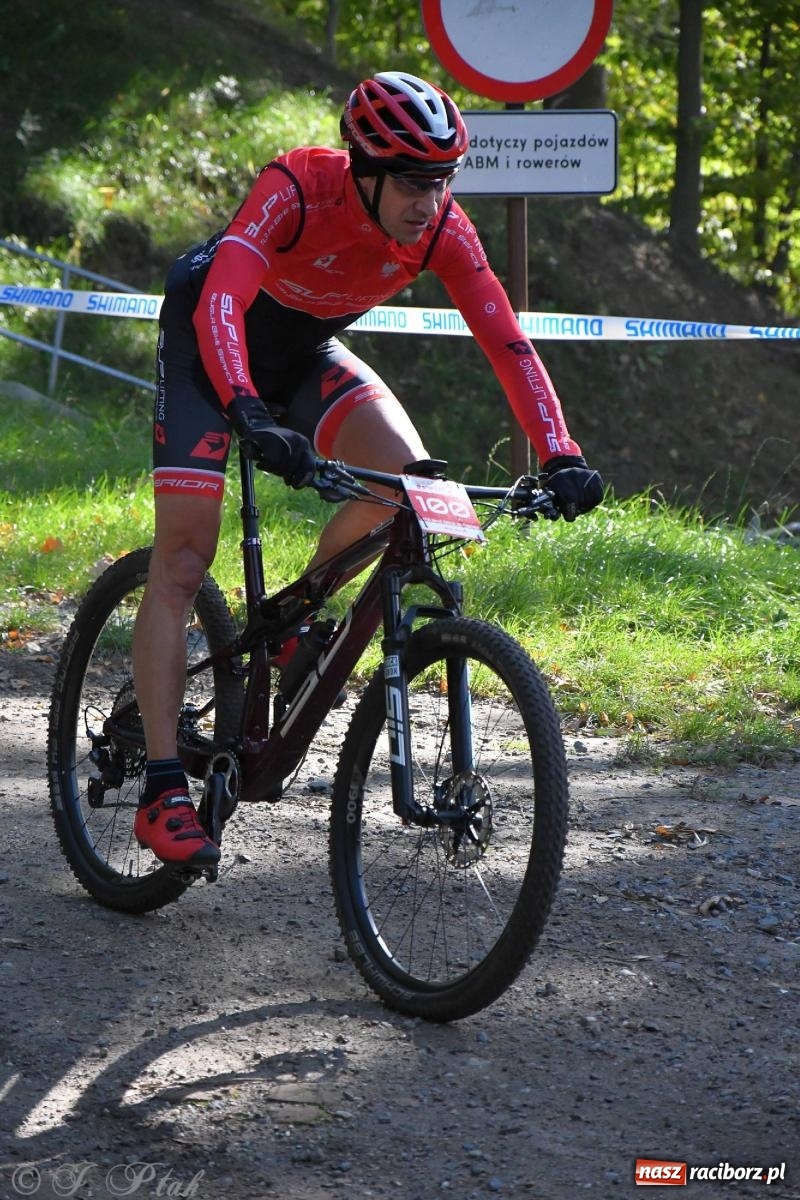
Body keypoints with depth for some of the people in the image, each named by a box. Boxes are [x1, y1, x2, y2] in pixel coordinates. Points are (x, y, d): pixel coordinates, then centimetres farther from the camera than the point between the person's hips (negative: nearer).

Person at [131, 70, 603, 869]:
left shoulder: (443, 230, -22)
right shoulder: (296, 190, -35)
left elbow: (506, 343, -24)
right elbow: (218, 305, -48)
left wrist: (560, 458, -36)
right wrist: (250, 417, -63)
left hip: (303, 352, 5)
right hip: (206, 345, -5)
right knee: (183, 557, -14)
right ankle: (162, 793, -14)